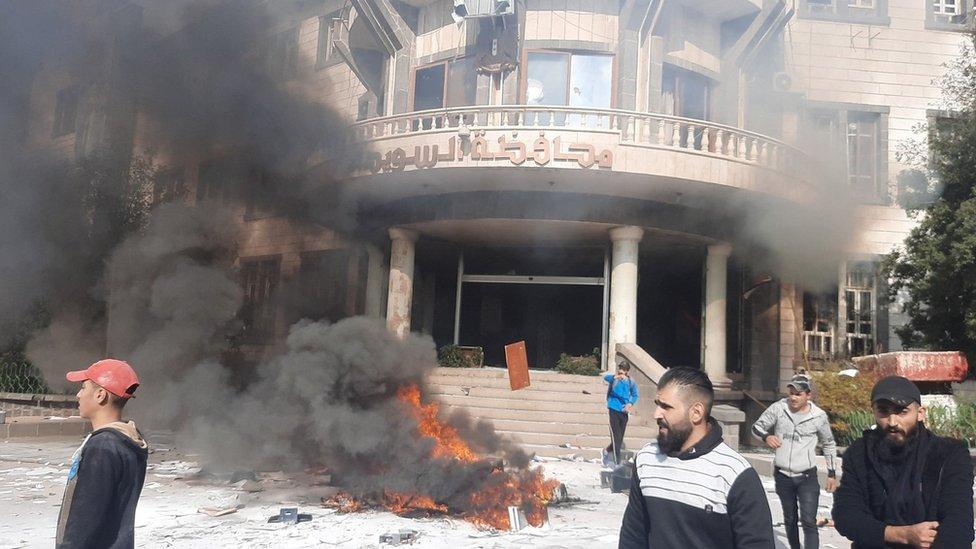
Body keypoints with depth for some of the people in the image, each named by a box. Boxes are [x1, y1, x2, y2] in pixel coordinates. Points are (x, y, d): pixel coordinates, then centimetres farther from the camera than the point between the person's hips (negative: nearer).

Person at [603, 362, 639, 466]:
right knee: (616, 437, -8)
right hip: (614, 410, -4)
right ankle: (617, 463, -4)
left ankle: (607, 451, 39)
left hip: (624, 412, 4)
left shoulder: (631, 382, 0)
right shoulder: (614, 379, -8)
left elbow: (635, 395, 7)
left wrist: (630, 403, -14)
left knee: (620, 438, 13)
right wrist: (615, 377, -51)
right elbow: (605, 377, -29)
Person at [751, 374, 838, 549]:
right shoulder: (779, 408, -9)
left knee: (808, 521, -10)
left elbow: (829, 445, 6)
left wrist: (831, 473, 6)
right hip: (782, 476, 2)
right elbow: (757, 426, -2)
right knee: (789, 520, 18)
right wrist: (766, 436, -25)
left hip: (807, 477, -2)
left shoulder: (819, 416, -8)